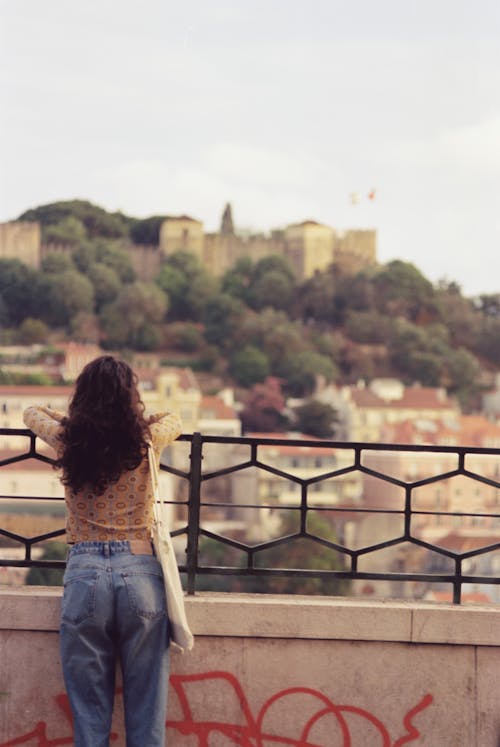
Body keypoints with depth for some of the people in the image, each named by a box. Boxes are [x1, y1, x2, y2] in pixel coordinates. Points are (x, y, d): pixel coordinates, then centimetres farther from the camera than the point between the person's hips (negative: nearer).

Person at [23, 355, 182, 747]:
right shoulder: (146, 441, 0)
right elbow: (174, 419, 24)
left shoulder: (68, 440, 1)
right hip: (140, 573, 0)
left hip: (85, 574, 0)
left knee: (89, 709, 5)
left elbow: (32, 413, 24)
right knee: (146, 710, 5)